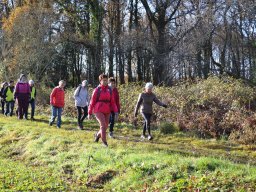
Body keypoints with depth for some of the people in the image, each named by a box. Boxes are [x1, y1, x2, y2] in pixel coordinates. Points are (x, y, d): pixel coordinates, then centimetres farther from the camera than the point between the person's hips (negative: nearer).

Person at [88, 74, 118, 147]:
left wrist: (116, 111, -5)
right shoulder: (97, 90, -4)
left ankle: (97, 135, 39)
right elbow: (92, 102, -1)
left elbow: (112, 102, 6)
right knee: (103, 125, -15)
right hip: (98, 111, -4)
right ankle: (104, 142, -3)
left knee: (105, 126, 9)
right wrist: (89, 113, 0)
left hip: (107, 111, 4)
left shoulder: (109, 90, 6)